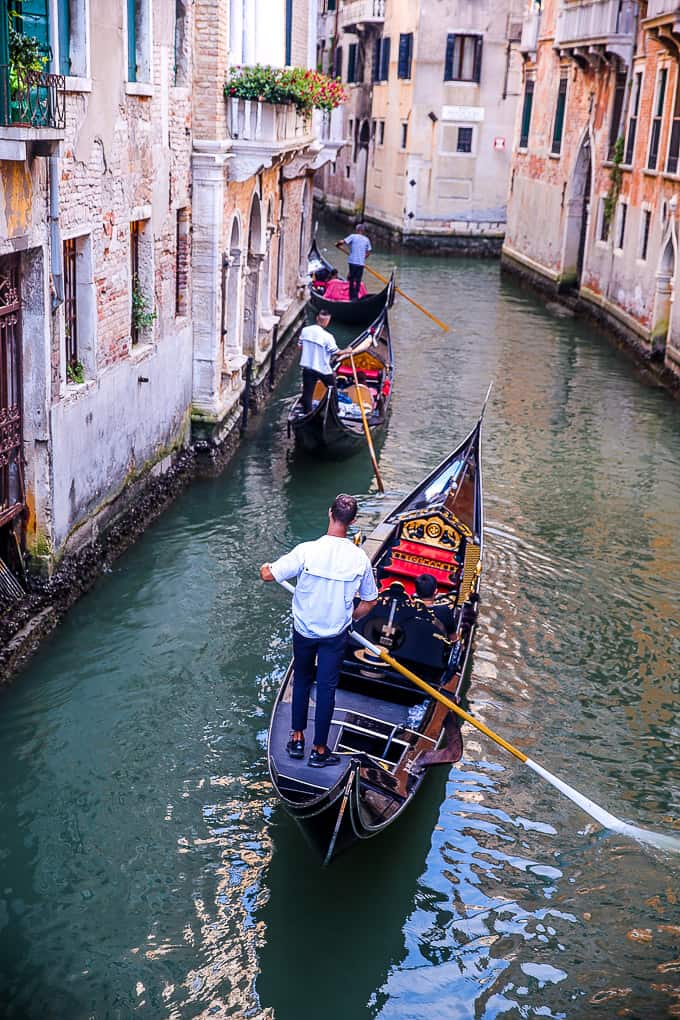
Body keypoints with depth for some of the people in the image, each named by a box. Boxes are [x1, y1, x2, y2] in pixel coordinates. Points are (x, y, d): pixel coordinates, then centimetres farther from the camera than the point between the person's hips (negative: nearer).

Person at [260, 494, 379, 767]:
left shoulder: (307, 551, -22)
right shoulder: (360, 558, -15)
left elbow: (268, 575, -16)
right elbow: (369, 601, -2)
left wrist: (265, 567, 8)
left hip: (304, 630, 0)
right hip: (335, 635, 0)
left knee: (302, 681, 21)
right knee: (327, 688, 10)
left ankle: (297, 737, 30)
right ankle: (319, 750, 19)